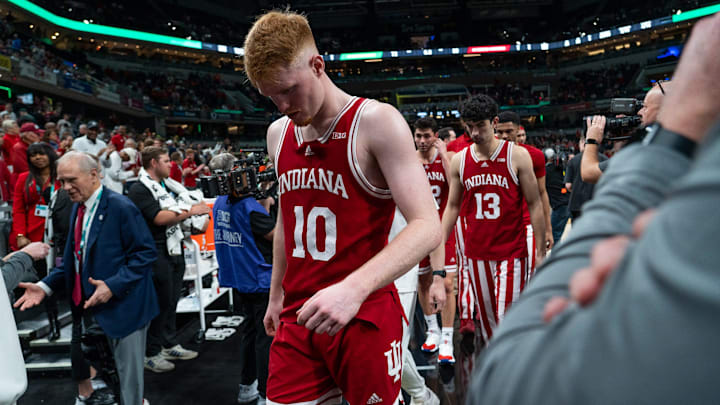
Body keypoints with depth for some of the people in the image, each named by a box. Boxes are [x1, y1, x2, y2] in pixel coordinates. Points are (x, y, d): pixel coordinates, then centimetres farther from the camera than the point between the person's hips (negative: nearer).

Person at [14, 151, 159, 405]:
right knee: (93, 373, 17)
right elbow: (75, 258, 14)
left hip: (121, 307, -7)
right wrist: (45, 286, 1)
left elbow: (145, 253, -18)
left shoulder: (121, 207, -16)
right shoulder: (78, 208, 9)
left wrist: (113, 286, -26)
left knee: (128, 375, 5)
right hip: (89, 308, 7)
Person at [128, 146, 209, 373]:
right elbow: (160, 218, -22)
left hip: (174, 250, 9)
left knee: (172, 300, 15)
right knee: (160, 302, -3)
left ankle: (170, 345, 27)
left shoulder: (166, 185, 15)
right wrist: (190, 212, -18)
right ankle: (151, 354, 10)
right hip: (157, 253, -9)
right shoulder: (139, 189, -12)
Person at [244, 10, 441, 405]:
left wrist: (354, 288, -32)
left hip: (363, 313, -5)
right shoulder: (278, 134, 7)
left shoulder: (377, 122, -13)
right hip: (297, 313, 6)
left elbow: (426, 227, -20)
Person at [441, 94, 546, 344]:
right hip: (476, 252, 4)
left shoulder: (517, 155, -7)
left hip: (512, 251, -4)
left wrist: (540, 251, -5)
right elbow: (453, 206, 11)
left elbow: (534, 204, -3)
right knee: (486, 318, 13)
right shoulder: (459, 160, 3)